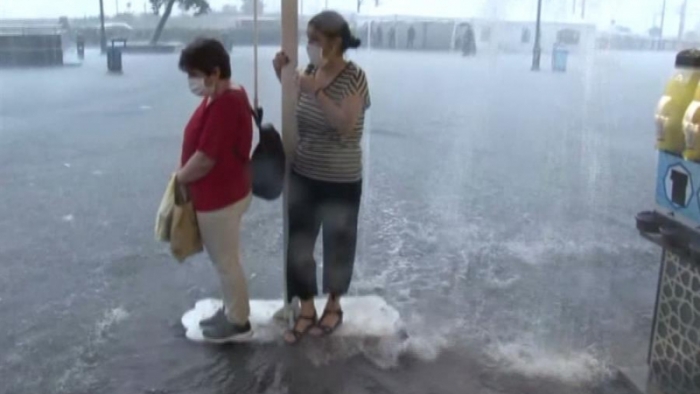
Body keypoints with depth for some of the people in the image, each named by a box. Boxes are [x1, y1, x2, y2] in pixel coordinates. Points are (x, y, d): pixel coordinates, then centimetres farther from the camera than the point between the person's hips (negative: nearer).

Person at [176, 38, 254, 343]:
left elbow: (205, 158, -26)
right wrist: (185, 175, 7)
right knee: (224, 258, 21)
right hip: (222, 192, 10)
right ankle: (231, 311, 36)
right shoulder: (224, 96, 7)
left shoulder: (224, 105, -26)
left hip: (220, 197, -10)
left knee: (226, 261, 5)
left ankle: (238, 323, 21)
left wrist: (179, 178, -9)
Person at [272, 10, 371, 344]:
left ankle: (334, 306, 35)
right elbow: (295, 103, 19)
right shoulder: (311, 70, 1)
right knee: (297, 245, 9)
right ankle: (306, 310, 26)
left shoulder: (354, 77, -16)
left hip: (340, 182, -5)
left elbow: (346, 125, -26)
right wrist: (283, 74, 4)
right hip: (302, 175, 6)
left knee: (337, 246, 13)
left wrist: (317, 92, -30)